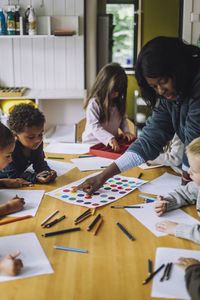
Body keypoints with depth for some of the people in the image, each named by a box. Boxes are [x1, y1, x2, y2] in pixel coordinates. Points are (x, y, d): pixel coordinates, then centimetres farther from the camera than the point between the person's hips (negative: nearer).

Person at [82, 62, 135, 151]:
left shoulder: (118, 102, 9)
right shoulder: (94, 104, -14)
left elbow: (123, 118, 22)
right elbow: (95, 127, -21)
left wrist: (126, 131, 2)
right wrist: (110, 139, -34)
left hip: (114, 142, 5)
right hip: (93, 143, -5)